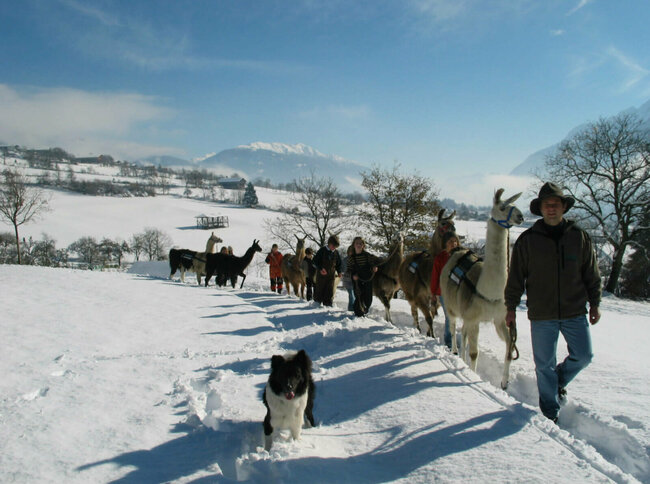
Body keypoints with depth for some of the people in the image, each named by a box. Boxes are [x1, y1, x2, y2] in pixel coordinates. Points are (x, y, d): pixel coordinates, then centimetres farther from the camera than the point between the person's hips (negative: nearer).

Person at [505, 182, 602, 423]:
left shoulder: (579, 236, 2)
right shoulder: (527, 239, -3)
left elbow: (591, 273, 10)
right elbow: (516, 276, 0)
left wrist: (594, 303, 9)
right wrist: (511, 308, 0)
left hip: (575, 312, 2)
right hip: (541, 315, -2)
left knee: (583, 355, 6)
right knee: (544, 364, 5)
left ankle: (560, 380, 37)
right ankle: (550, 410, 23)